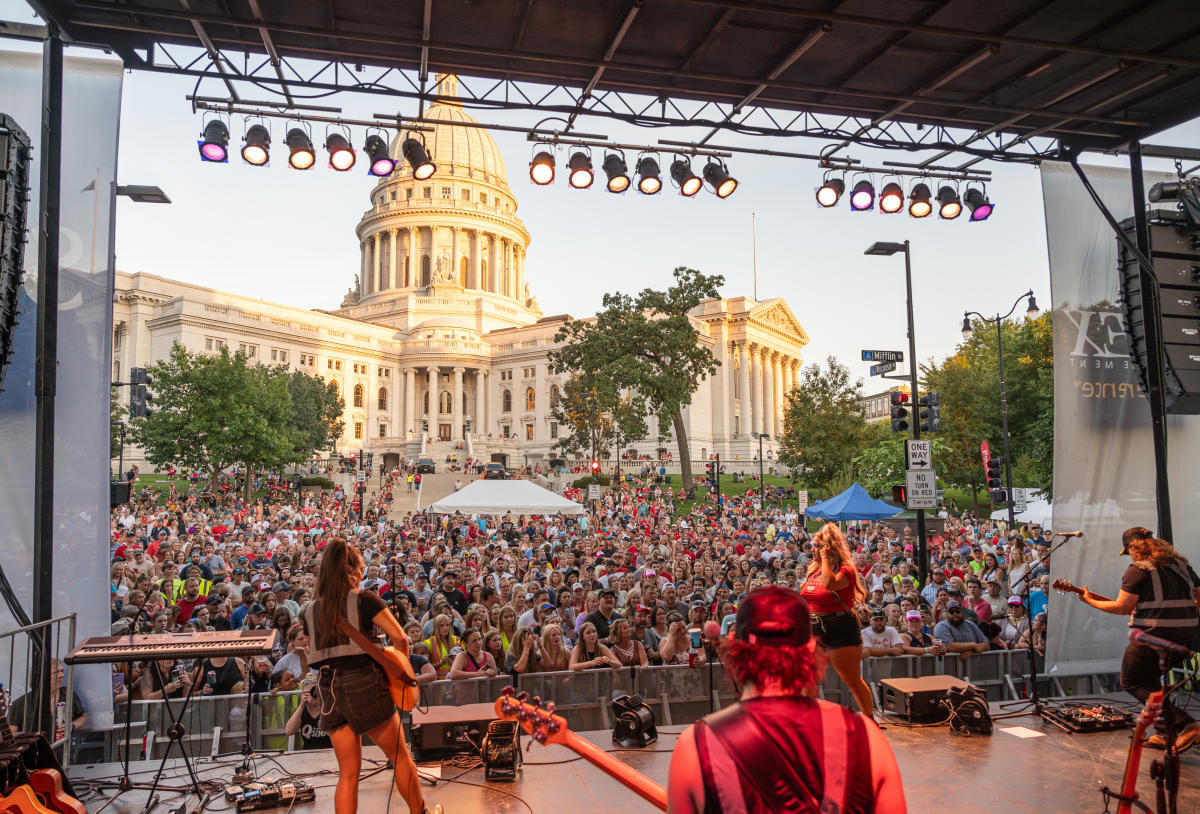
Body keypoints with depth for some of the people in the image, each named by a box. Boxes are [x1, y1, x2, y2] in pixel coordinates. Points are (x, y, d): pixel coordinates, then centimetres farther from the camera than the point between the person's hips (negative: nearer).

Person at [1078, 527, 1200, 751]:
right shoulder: (1182, 564, 12)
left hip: (1152, 636, -8)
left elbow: (1122, 607, -13)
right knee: (1149, 678, 25)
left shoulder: (1138, 570, -10)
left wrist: (1090, 601, -1)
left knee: (1131, 682, 7)